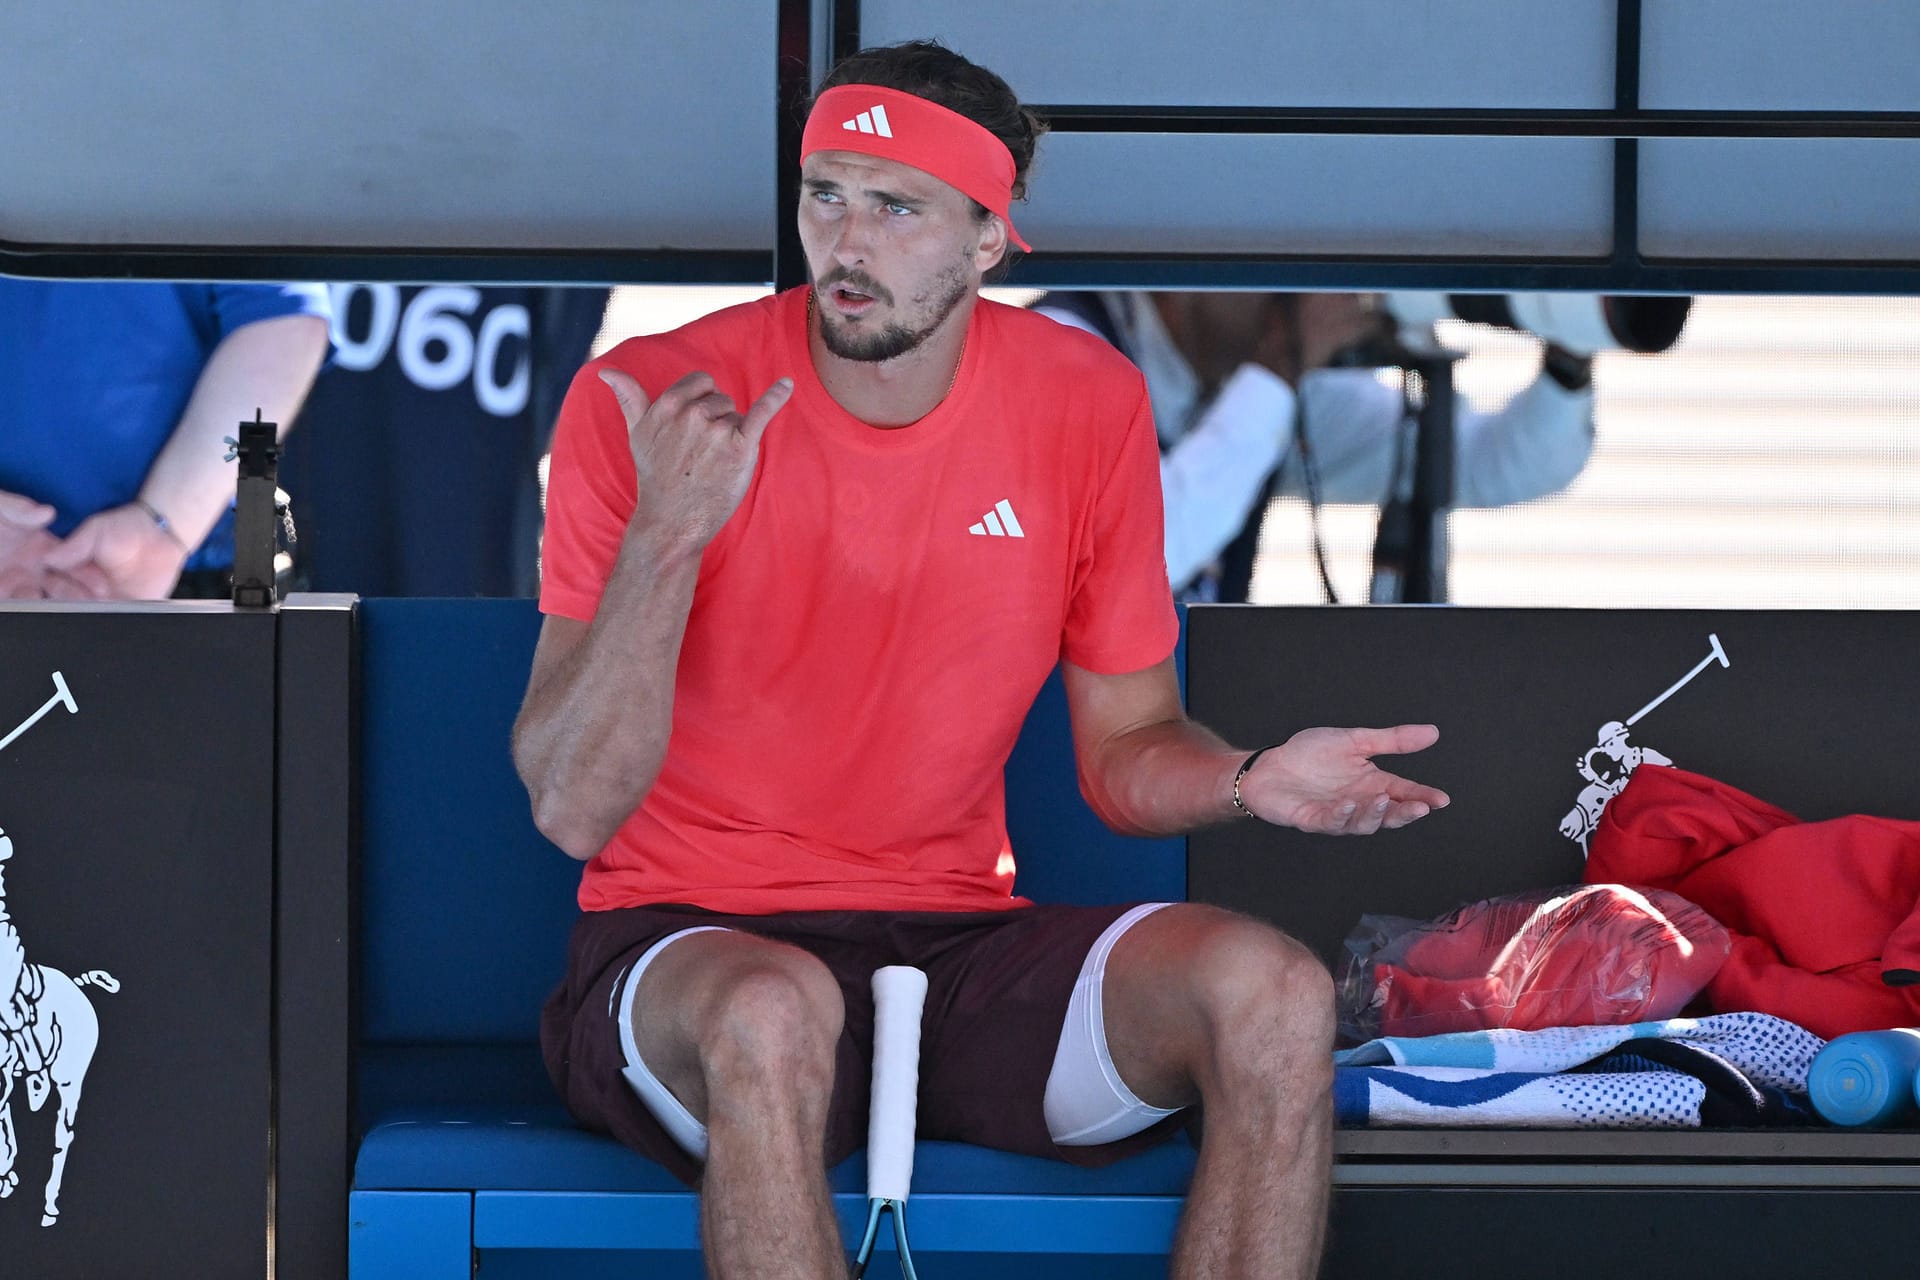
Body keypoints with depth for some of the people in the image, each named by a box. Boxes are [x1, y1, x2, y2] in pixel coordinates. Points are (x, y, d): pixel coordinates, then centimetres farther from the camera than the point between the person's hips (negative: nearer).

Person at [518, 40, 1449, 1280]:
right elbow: (572, 808, -14)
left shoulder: (1087, 406, 1)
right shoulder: (649, 402, -10)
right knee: (773, 1012, -39)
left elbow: (1126, 747, 10)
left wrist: (1247, 781, -13)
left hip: (957, 944, 4)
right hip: (691, 947, -4)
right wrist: (665, 538, -26)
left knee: (1273, 993, -22)